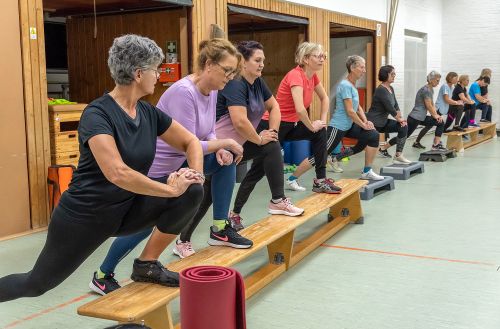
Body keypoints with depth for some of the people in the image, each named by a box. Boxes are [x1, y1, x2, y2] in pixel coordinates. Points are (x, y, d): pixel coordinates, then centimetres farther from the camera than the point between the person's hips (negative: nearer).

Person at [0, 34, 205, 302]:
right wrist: (171, 189, -30)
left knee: (192, 192, -13)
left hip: (127, 210, 6)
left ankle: (146, 264, 1)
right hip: (84, 215, -6)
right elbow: (117, 173, -36)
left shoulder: (148, 113, -2)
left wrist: (195, 173, -12)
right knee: (37, 283, 9)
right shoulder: (97, 114, -23)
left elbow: (191, 142, 8)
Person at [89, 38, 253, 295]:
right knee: (143, 226, -3)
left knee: (226, 161, 1)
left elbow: (207, 131, 7)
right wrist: (225, 143, -18)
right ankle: (102, 277, 18)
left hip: (179, 162, 9)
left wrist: (220, 149, -13)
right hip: (155, 167, -8)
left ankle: (219, 230, 8)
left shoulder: (212, 91, 0)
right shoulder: (183, 93, -28)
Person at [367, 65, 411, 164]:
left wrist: (401, 118, -3)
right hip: (374, 122, -9)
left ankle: (384, 148, 7)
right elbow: (390, 107, -20)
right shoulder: (381, 90, -19)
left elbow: (396, 105, 9)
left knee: (404, 127, 0)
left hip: (383, 122, 9)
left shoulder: (391, 89, 9)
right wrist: (399, 119, -8)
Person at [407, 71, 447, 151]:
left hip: (422, 117, 10)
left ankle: (436, 145, 5)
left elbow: (432, 105, 15)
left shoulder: (431, 89, 14)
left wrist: (436, 115, 2)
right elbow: (429, 106, -15)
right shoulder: (426, 90, -16)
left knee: (440, 123, 9)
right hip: (415, 118, -10)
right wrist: (435, 115, 0)